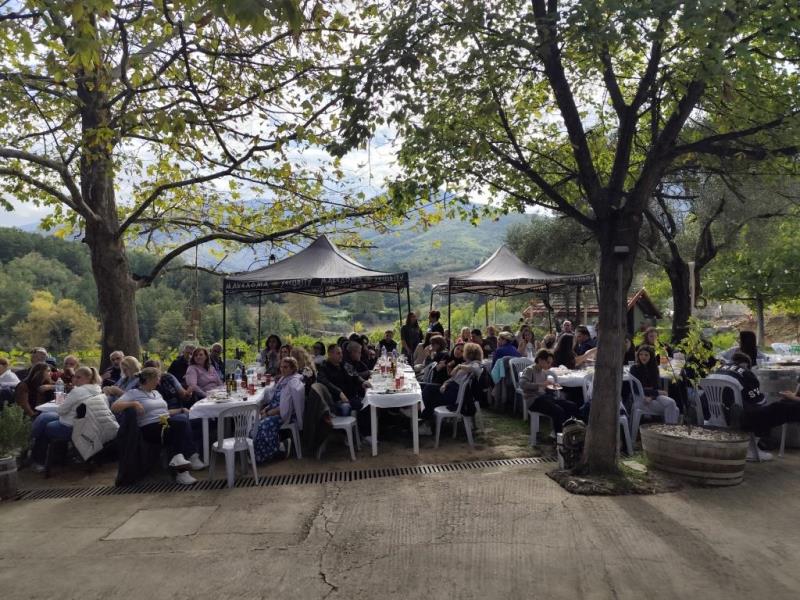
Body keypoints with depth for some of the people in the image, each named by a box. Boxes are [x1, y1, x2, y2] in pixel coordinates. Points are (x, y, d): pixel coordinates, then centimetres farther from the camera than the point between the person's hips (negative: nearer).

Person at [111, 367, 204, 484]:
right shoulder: (133, 393, 6)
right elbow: (114, 407, -8)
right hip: (150, 428, -6)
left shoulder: (156, 393, 28)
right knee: (182, 421, -32)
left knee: (184, 417, -28)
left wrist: (182, 410, 14)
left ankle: (179, 458, -31)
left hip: (167, 423, 7)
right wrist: (134, 403, -22)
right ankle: (191, 456, -29)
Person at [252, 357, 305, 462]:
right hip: (276, 410, 10)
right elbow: (275, 399, 17)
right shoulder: (284, 378, 11)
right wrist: (266, 408, 1)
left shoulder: (294, 383, -17)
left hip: (287, 414, -10)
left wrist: (269, 413, -15)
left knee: (264, 424, -27)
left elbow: (285, 407, -21)